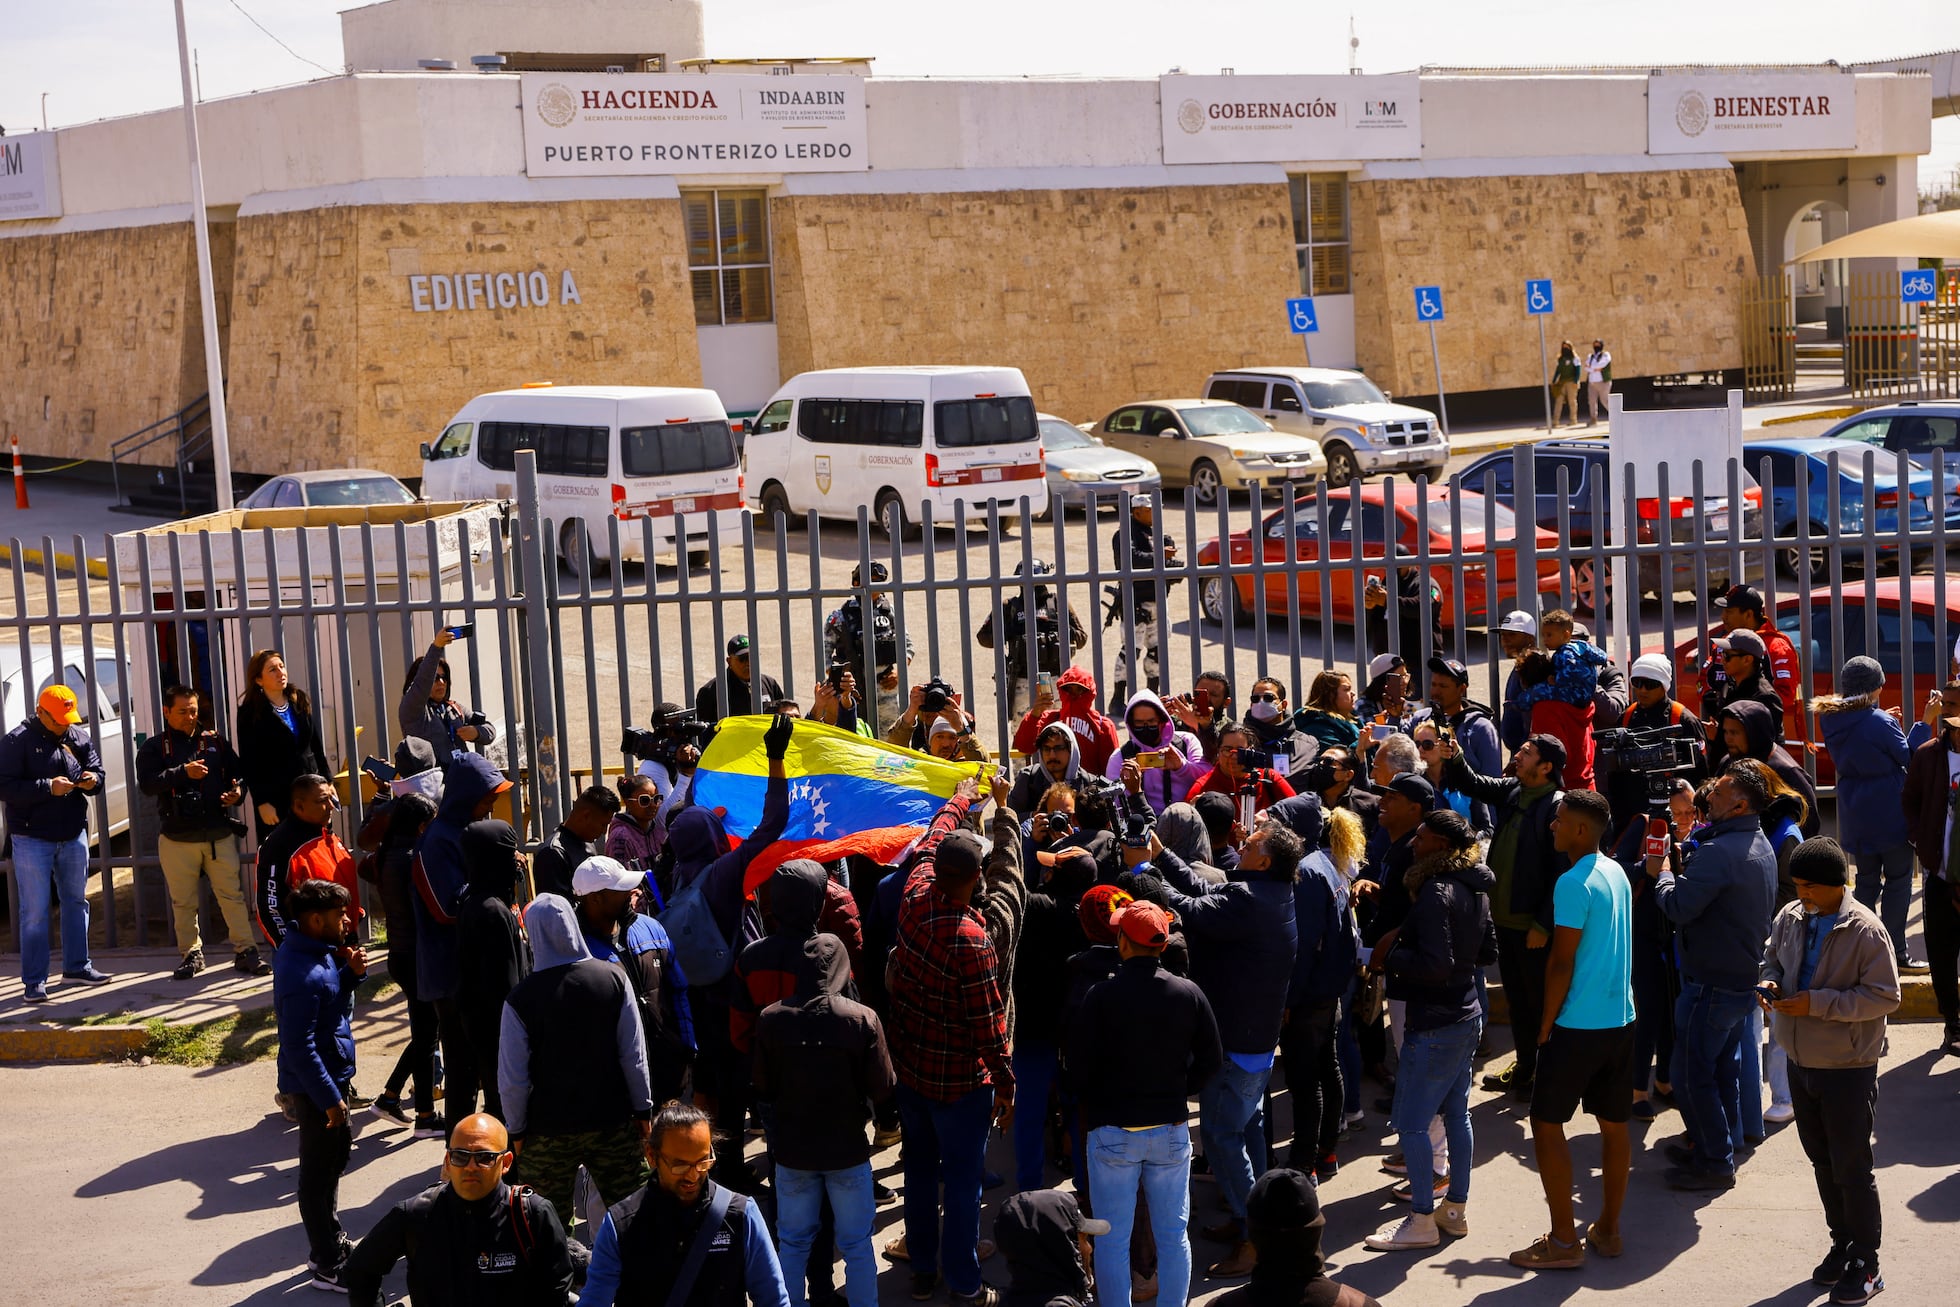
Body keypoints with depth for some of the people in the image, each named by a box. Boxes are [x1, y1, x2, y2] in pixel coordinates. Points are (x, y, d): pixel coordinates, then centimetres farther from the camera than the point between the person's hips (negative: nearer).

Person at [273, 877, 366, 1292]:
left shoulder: (317, 952, 1)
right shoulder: (302, 977, -29)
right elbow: (300, 1048, -28)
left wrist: (351, 972, -5)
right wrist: (330, 1099, -23)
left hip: (331, 1075, 10)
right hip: (316, 1085, -10)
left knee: (337, 1153, 23)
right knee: (319, 1172, 2)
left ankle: (331, 1241, 40)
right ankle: (329, 1267, 14)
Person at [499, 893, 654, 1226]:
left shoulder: (521, 999, -13)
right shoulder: (613, 979, -8)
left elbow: (512, 1078, -9)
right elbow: (634, 1055, -5)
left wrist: (517, 1130, 4)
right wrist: (643, 1110, 6)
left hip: (548, 1128, -2)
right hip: (613, 1121, 2)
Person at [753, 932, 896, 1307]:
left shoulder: (770, 1019, -13)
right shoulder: (863, 1019, -18)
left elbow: (762, 1090, -2)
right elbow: (882, 1089, -10)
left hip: (791, 1148, 1)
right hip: (848, 1149, -1)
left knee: (793, 1244, 17)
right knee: (857, 1246, 13)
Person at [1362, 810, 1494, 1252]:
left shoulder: (1436, 893, -21)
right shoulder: (1475, 891, 8)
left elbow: (1435, 964, -26)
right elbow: (1488, 951, 18)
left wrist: (1390, 957, -14)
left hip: (1435, 1024, -10)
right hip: (1467, 1016, 10)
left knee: (1412, 1123, -2)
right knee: (1456, 1115, 17)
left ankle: (1421, 1222, 4)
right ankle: (1456, 1209, 27)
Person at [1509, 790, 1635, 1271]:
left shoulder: (1574, 883, -18)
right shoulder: (1617, 874, 9)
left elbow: (1561, 962, -17)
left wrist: (1546, 1024, -8)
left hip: (1578, 1024, -8)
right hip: (1620, 1019, 8)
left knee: (1547, 1124, 0)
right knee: (1613, 1124, 13)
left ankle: (1563, 1242, 0)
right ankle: (1608, 1230, 21)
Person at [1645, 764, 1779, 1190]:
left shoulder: (1718, 852, -24)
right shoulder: (1761, 847, 9)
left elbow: (1678, 906, -27)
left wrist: (1661, 872, -7)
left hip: (1711, 982, -10)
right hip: (1743, 976, 10)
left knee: (1693, 1075, -1)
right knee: (1724, 1069, 20)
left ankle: (1715, 1163, 5)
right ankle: (1721, 1148, 31)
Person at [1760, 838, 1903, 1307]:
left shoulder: (1865, 931, -19)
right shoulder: (1790, 918, -1)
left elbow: (1885, 997, -18)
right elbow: (1774, 960, 16)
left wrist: (1818, 1003, -25)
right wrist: (1771, 983, -7)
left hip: (1847, 1067, -6)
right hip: (1800, 1061, 6)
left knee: (1851, 1168, 2)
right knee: (1822, 1162, 19)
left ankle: (1866, 1264, 15)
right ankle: (1842, 1244, 35)